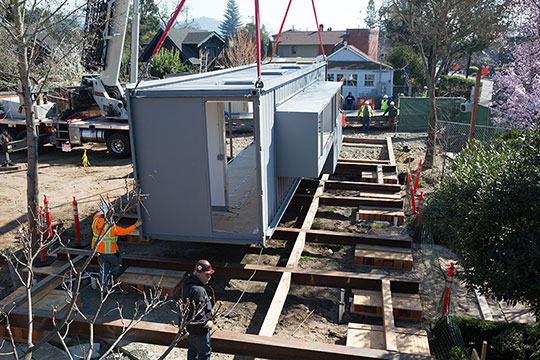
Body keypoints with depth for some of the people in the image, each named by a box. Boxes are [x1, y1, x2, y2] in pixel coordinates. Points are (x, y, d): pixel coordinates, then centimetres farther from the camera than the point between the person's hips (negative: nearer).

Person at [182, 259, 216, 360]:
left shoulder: (187, 284, 1)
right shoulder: (198, 290, -31)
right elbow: (198, 313, -32)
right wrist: (207, 323, -17)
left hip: (189, 326, 9)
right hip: (199, 330, -9)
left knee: (192, 350, 25)